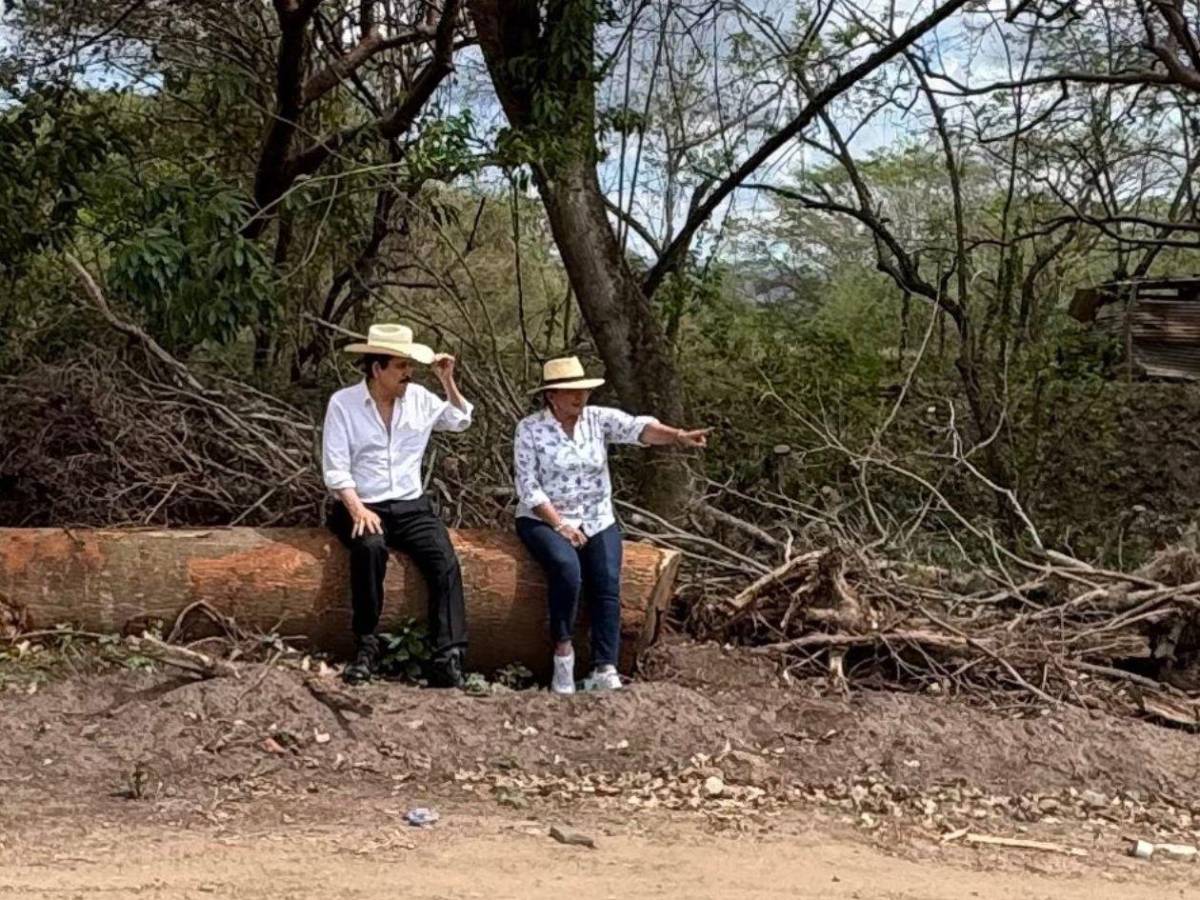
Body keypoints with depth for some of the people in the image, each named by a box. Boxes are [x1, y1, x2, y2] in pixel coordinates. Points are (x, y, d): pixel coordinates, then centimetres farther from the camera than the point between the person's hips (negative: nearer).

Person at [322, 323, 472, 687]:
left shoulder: (418, 398, 9)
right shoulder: (343, 403, -3)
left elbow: (460, 420, 26)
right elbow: (335, 469, -8)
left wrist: (448, 381, 10)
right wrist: (357, 509, -23)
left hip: (411, 506, 4)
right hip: (361, 507, -3)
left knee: (445, 561, -24)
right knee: (370, 547, -37)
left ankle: (449, 659, -28)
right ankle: (366, 645, -24)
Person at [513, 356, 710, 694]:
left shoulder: (598, 419, 1)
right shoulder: (530, 429, -4)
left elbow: (638, 427, -17)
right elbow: (528, 487, -10)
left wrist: (677, 436, -36)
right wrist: (560, 525, -19)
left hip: (597, 521, 3)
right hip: (544, 519, -3)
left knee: (608, 584, -19)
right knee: (567, 568, -32)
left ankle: (604, 672, -22)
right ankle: (563, 650, -15)